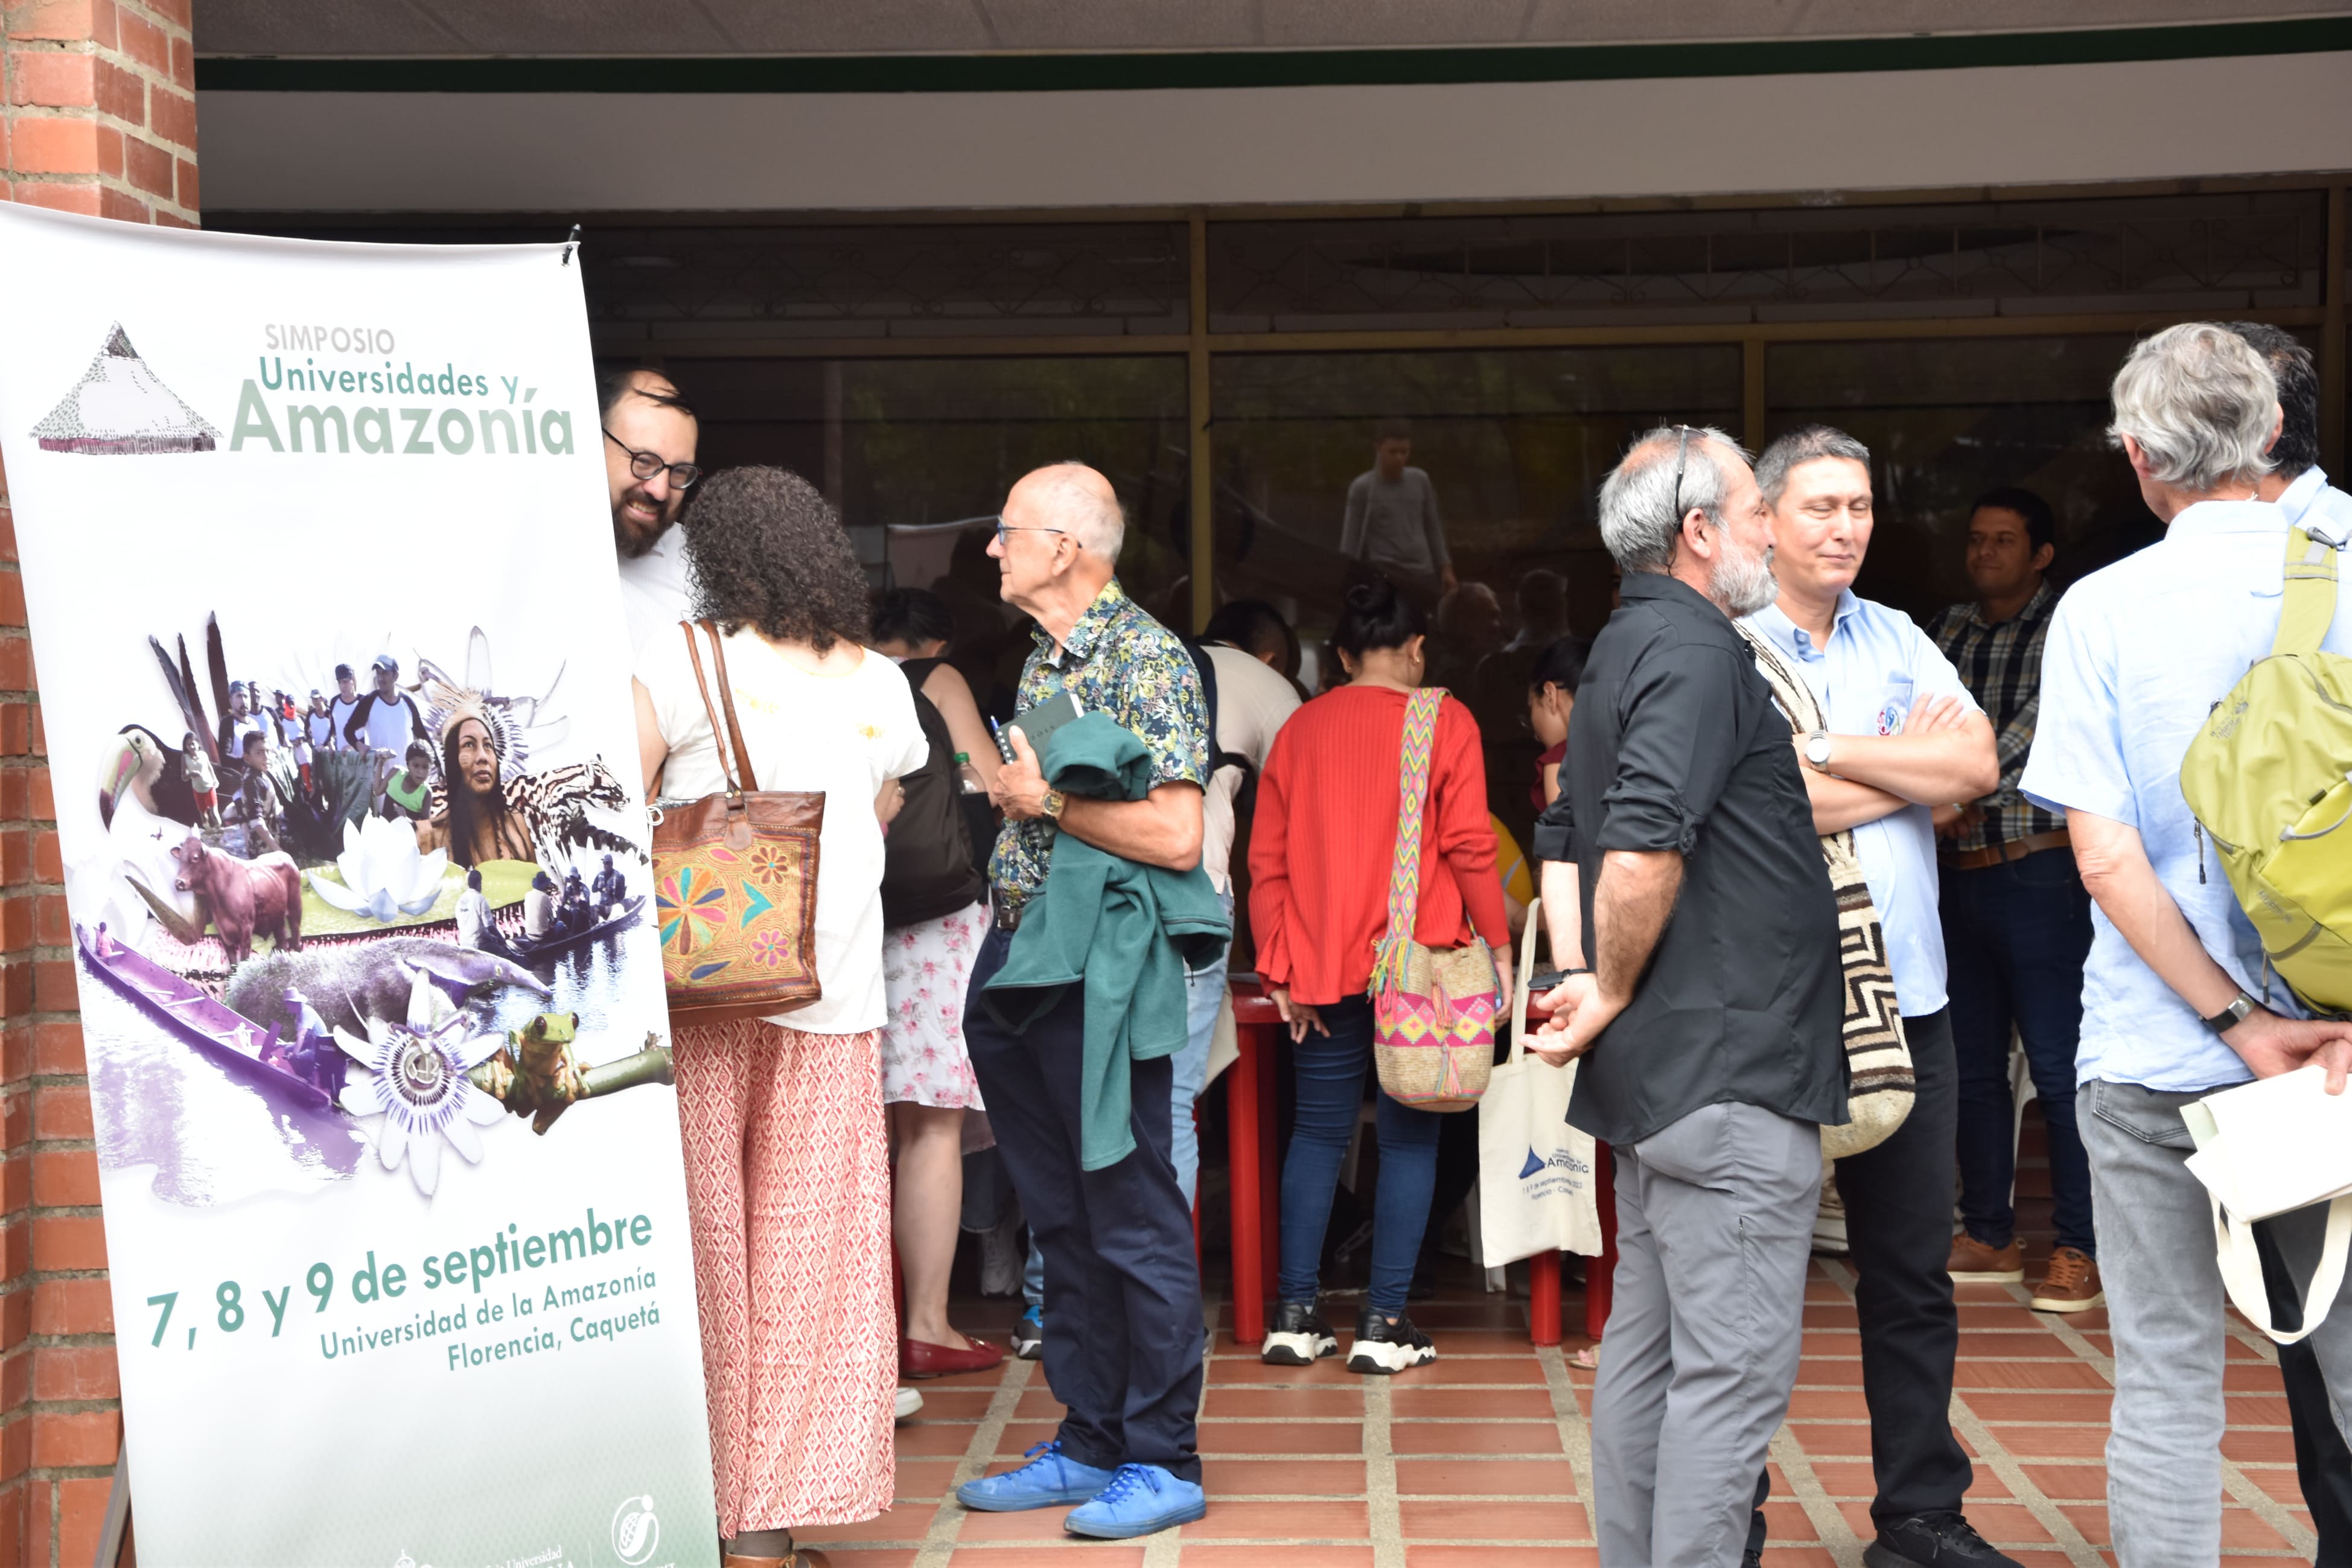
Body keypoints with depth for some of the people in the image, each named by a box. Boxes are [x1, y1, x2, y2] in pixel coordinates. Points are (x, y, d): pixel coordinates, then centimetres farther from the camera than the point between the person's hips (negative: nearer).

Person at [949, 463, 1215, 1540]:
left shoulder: (1147, 662, -12)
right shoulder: (1043, 661, 15)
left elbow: (1175, 834, -22)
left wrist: (1047, 800, -15)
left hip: (1098, 975, -9)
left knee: (1134, 1226, -1)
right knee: (1062, 1223, 14)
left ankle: (1163, 1463, 7)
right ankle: (1088, 1446, 23)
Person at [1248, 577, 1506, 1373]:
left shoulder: (1300, 729, 7)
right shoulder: (1444, 723, -2)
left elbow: (1268, 859, 6)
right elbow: (1469, 845, -7)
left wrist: (1281, 966, 9)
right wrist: (1498, 944, 1)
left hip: (1322, 969, 3)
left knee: (1319, 1133, 11)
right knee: (1409, 1137, 3)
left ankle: (1296, 1314, 8)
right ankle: (1384, 1322, 0)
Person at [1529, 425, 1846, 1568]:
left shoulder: (1624, 648, 18)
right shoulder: (1696, 649, -14)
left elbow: (1565, 839, 25)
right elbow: (1643, 849, -27)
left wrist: (1579, 978, 12)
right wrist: (1614, 996, -13)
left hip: (1658, 1073, 11)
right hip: (1729, 1070, -11)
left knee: (1649, 1344, 15)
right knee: (1735, 1366, -7)